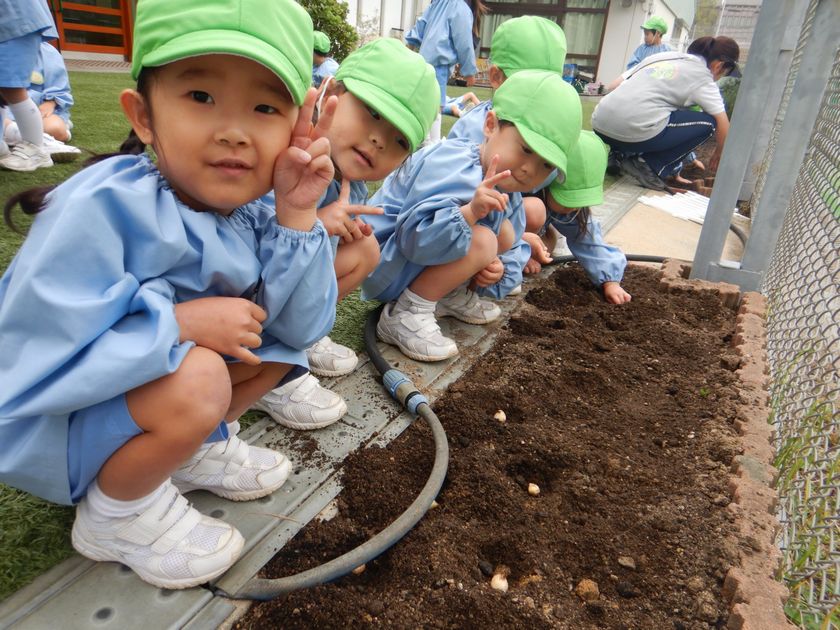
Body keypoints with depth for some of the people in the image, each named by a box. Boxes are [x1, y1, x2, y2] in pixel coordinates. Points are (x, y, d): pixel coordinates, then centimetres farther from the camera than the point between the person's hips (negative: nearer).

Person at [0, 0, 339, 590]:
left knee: (277, 329, -3)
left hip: (153, 382, 6)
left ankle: (197, 447, 11)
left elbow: (299, 329, -14)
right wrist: (181, 323, -32)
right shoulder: (101, 209, -29)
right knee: (197, 381, -32)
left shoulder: (249, 212, -11)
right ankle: (116, 512, -2)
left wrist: (296, 214, -23)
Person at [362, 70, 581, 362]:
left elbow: (515, 249, 7)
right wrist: (470, 212, -50)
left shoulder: (508, 195, 0)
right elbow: (414, 236, -38)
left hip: (427, 259, 9)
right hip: (385, 264, -9)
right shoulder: (454, 170, -29)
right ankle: (403, 314, -20)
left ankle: (453, 294, 7)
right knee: (482, 241, -29)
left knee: (506, 233, 3)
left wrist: (500, 267, -16)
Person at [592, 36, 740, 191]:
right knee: (707, 122, 9)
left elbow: (614, 85, 21)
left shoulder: (661, 56, 25)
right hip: (634, 131, -7)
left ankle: (620, 154, 15)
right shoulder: (702, 77, 10)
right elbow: (723, 124, 10)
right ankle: (650, 166, 1)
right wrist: (718, 155, 27)